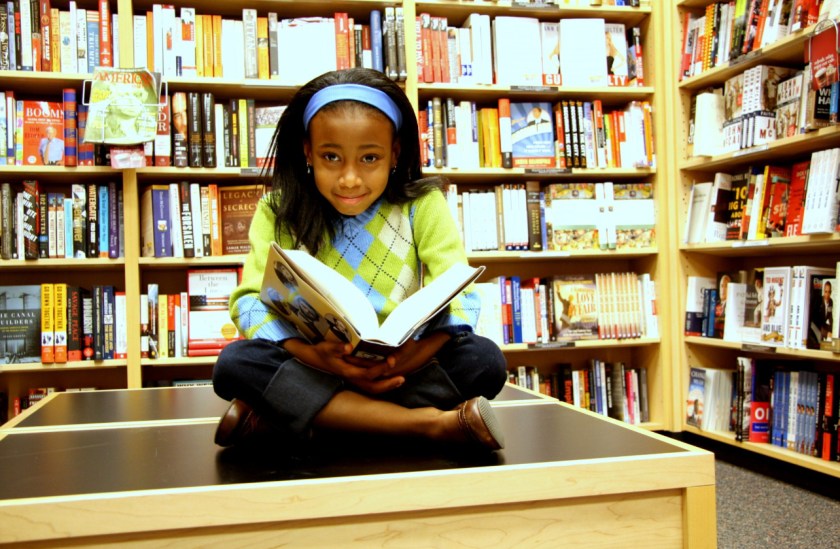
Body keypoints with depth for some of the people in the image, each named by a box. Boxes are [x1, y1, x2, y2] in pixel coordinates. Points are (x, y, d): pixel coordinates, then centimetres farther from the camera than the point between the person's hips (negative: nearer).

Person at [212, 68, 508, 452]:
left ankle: (287, 417, -26)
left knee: (484, 360, -26)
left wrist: (408, 357, -31)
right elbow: (251, 301, -11)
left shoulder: (422, 206, -3)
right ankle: (430, 423, -32)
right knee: (235, 363, -28)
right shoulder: (279, 211, -1)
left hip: (403, 370, 0)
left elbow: (459, 299, -11)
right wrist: (314, 355, -30)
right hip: (313, 369, 0)